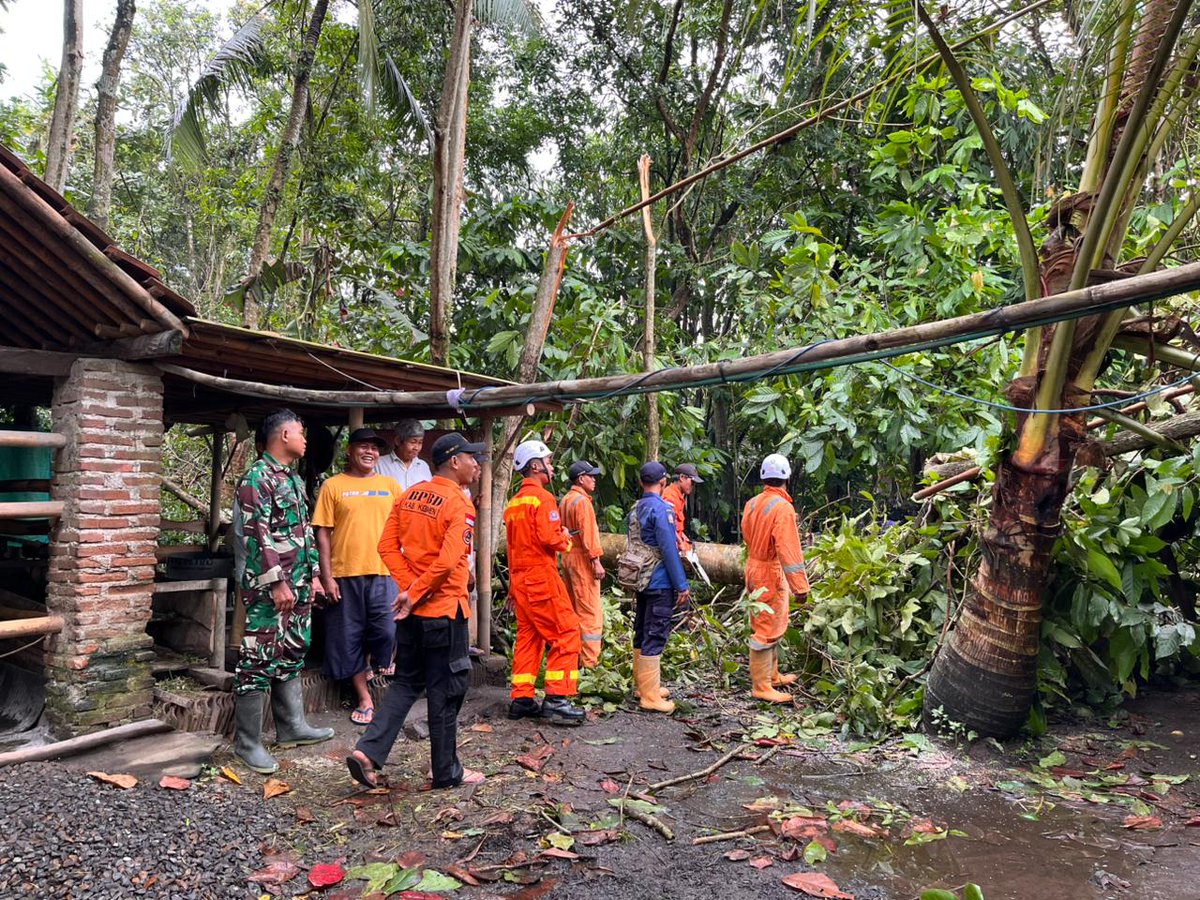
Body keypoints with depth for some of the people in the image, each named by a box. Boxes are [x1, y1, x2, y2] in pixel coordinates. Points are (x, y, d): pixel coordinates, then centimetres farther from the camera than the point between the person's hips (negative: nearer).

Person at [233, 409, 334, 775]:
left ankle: (292, 726, 27)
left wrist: (313, 573, 15)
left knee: (292, 655, 16)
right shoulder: (257, 478, -13)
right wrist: (278, 583, -20)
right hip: (268, 586, -9)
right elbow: (257, 536, -19)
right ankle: (248, 742, 7)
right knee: (259, 660, -3)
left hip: (297, 584, 9)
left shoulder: (294, 479, 15)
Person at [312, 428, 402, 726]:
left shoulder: (390, 485, 10)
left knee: (388, 632, -10)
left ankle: (380, 663, 23)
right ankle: (365, 699, 20)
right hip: (345, 574, -1)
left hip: (383, 572, 1)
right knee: (350, 638, 6)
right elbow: (323, 533, 1)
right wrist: (327, 577, -4)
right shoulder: (333, 486, 3)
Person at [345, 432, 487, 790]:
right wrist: (415, 593, -14)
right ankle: (447, 772, 18)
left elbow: (387, 546, 4)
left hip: (413, 610, 7)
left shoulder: (409, 495, 6)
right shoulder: (459, 505, -15)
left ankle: (367, 752, 8)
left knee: (406, 683, 18)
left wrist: (409, 588, -1)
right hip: (445, 610, -7)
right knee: (446, 691, 6)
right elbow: (446, 562, -25)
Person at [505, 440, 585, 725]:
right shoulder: (543, 498, -12)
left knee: (528, 636, 13)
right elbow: (549, 538, -23)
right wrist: (565, 539, -1)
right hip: (541, 576, -9)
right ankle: (556, 700, -7)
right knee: (565, 633, -4)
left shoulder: (514, 502, 16)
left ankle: (522, 699, 16)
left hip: (519, 579, 9)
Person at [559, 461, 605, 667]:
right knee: (591, 612, -7)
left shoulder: (565, 500, 16)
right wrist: (596, 561, -20)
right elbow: (588, 534, -19)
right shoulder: (582, 501, -13)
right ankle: (589, 661, -8)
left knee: (573, 610, 15)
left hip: (567, 557, 10)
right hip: (582, 558, -10)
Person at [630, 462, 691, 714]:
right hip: (660, 583, -9)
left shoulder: (636, 509, 10)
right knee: (655, 637, -5)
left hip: (640, 580, 9)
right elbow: (669, 550, -19)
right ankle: (650, 696, -1)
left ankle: (643, 685, 26)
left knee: (642, 634, 15)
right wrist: (682, 585, -15)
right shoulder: (661, 509, -17)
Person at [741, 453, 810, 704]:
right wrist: (800, 585, -22)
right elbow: (789, 550, -24)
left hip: (754, 569, 8)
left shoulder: (752, 504, 4)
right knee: (767, 630, -1)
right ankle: (761, 686, 6)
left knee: (769, 626, 20)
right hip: (771, 574, -8)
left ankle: (772, 675, 32)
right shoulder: (782, 508, -20)